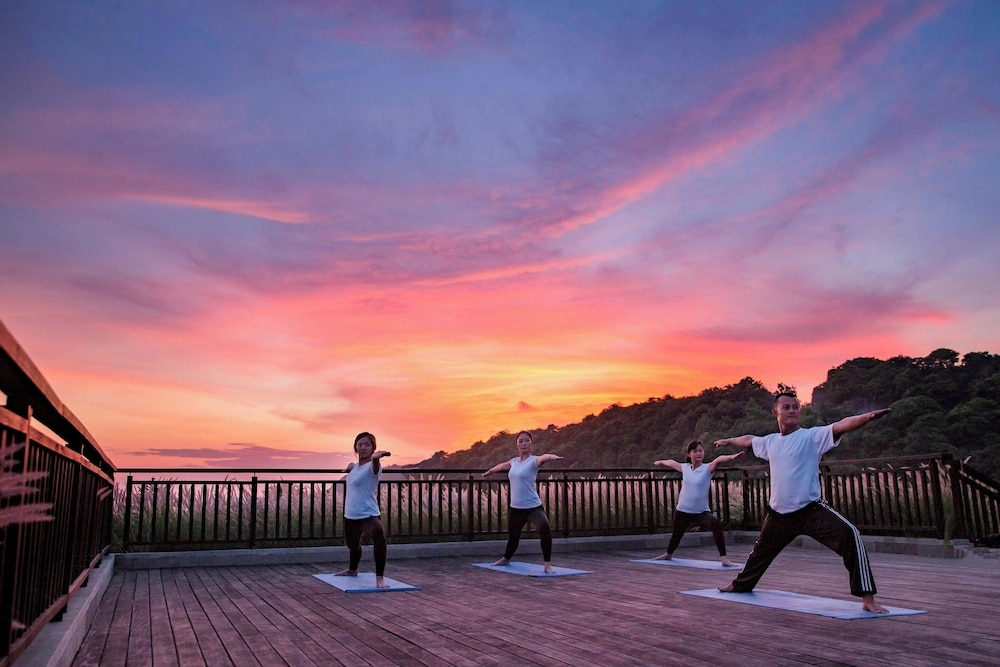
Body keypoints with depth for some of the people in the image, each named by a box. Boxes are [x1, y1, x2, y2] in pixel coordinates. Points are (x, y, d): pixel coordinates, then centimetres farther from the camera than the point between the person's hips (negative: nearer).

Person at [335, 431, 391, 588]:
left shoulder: (372, 466, -15)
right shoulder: (354, 467, 8)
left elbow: (375, 467, -46)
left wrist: (375, 457, -64)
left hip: (369, 514, -8)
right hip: (350, 516, 8)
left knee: (379, 537, -38)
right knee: (352, 545, 29)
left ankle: (380, 578, -33)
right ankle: (352, 570, 60)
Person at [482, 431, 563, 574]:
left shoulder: (534, 460, -11)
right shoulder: (514, 461, 8)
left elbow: (543, 458, -37)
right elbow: (501, 466, 30)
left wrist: (551, 456, -61)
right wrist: (489, 472, 50)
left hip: (533, 506, -6)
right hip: (515, 508, 6)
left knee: (545, 530, -30)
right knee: (512, 536, 22)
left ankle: (548, 565, -20)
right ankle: (506, 559, 50)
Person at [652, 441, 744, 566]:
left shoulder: (707, 468, -12)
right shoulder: (685, 468, 0)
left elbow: (718, 460, -33)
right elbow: (671, 463, 21)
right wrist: (660, 462, 40)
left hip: (701, 511, -4)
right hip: (682, 510, 4)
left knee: (715, 524, -33)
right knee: (677, 533, 24)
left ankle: (723, 557, -27)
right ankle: (668, 554, 53)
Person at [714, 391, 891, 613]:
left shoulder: (812, 436, -11)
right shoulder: (770, 441, 5)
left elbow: (841, 426, -28)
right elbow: (748, 439, 26)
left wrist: (867, 416, -45)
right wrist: (728, 440, 44)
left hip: (811, 510, -5)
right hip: (779, 514, 5)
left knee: (850, 536, -29)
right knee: (761, 550, 26)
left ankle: (867, 599, -22)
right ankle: (741, 584, 52)